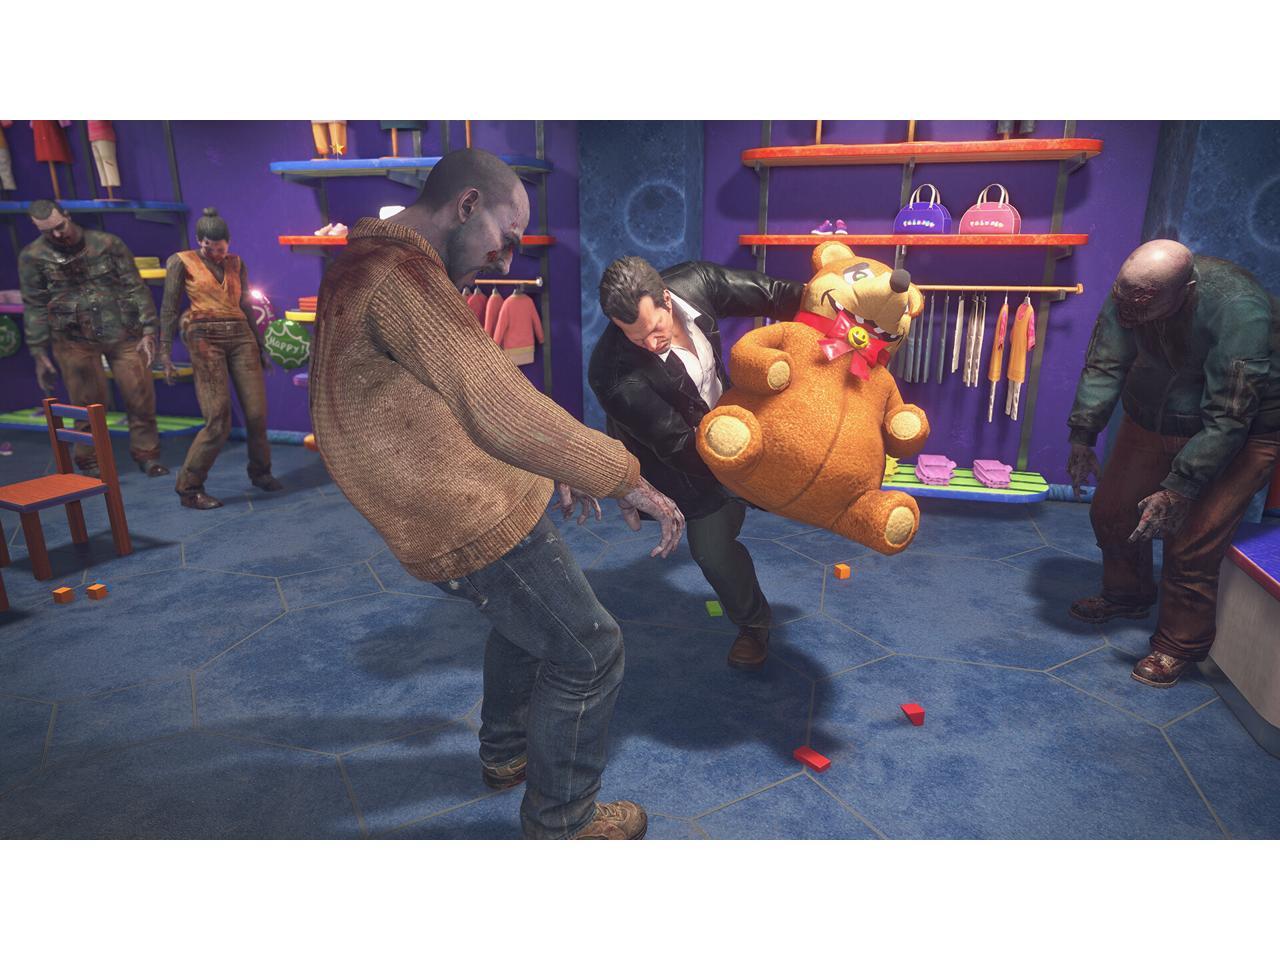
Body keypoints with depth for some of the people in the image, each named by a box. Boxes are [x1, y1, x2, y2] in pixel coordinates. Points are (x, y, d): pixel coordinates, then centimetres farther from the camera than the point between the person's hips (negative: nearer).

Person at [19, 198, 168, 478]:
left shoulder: (108, 244, 1)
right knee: (89, 403, 2)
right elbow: (35, 307, 5)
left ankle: (146, 454, 14)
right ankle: (91, 463, 16)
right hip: (75, 339, 0)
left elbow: (136, 287, 1)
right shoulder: (33, 256, 2)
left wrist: (149, 331, -5)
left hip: (122, 333, 0)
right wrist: (39, 354, 3)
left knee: (141, 397, -1)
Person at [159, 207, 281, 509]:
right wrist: (166, 354, -3)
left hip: (241, 337, 4)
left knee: (257, 412, -2)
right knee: (218, 420, -11)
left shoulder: (236, 263, 14)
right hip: (205, 338, -4)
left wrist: (260, 346, 19)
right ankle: (188, 487, 2)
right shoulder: (182, 262, 3)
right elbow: (169, 309, 2)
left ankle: (260, 472, 21)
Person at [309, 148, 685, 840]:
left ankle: (505, 754, 46)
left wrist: (549, 467, 16)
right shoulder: (401, 276, -21)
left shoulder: (366, 265, 13)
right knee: (587, 654, 3)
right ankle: (559, 822, 21)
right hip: (472, 522, -10)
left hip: (438, 513, 10)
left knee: (529, 618, 30)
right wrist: (628, 480, -22)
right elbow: (502, 409, -28)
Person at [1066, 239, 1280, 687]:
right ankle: (1126, 596, 36)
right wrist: (1083, 435, -17)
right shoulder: (1129, 293, -19)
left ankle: (1178, 646, 14)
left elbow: (1227, 419, -32)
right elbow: (1104, 364, -10)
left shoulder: (1240, 310, -35)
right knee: (1112, 511, 9)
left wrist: (1179, 490, -32)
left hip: (1241, 428, -6)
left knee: (1192, 543, -8)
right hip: (1154, 414, 6)